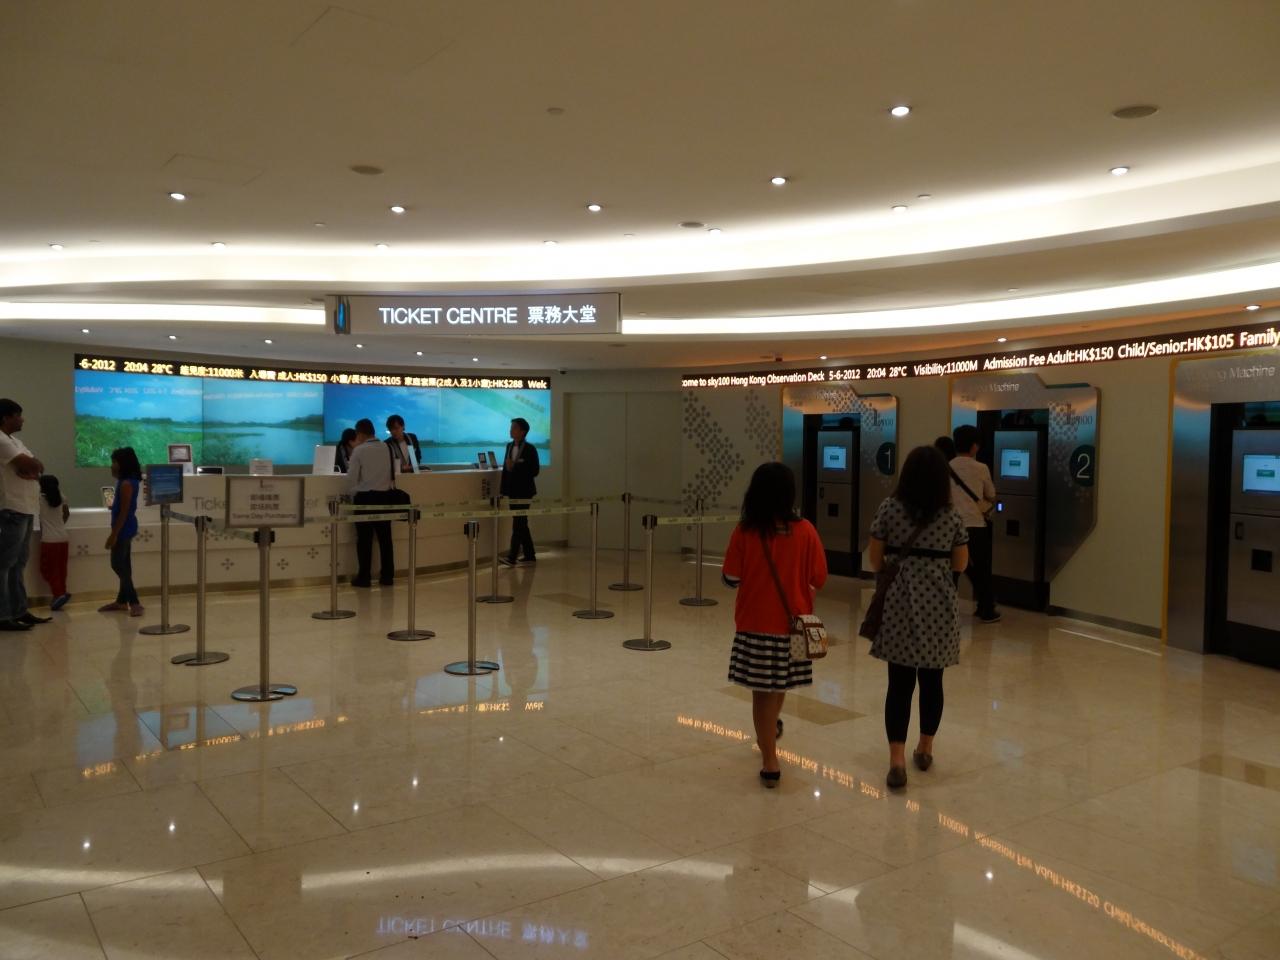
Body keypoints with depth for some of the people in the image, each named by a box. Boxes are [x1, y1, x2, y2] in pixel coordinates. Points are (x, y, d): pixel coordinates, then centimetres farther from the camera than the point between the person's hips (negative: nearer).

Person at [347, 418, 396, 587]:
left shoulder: (359, 450, -9)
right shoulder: (388, 448, 4)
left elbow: (351, 478, -8)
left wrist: (353, 492, 9)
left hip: (365, 497, -4)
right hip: (385, 496, 4)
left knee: (364, 538, 2)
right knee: (385, 537, 8)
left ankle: (364, 577, 5)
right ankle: (387, 576, 12)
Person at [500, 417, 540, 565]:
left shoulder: (530, 449, -9)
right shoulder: (509, 446, 10)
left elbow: (535, 471, -13)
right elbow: (505, 468, 13)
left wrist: (515, 467, -21)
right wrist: (502, 487, 8)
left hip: (524, 491, -7)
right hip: (512, 490, 7)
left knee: (518, 523, -9)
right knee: (521, 523, 11)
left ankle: (512, 557, -12)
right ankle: (529, 556, 19)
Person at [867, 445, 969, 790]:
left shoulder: (889, 508, -4)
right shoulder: (951, 516, -1)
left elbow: (874, 559, 0)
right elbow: (960, 564, 7)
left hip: (899, 602, -1)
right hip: (938, 605, 1)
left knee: (900, 682, 0)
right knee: (931, 680, 14)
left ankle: (897, 761, -5)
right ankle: (925, 750, 28)